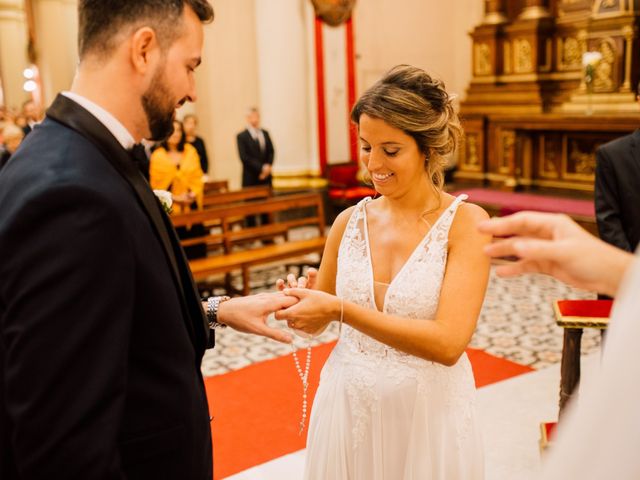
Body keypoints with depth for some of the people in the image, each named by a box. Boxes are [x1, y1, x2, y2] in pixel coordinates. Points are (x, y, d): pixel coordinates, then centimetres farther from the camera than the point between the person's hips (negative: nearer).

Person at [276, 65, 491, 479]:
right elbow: (317, 321, 9)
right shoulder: (351, 221, -2)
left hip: (427, 414, -3)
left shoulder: (464, 222, -13)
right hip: (346, 411, 4)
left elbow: (448, 343, -23)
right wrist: (292, 305, -14)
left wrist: (340, 310, -27)